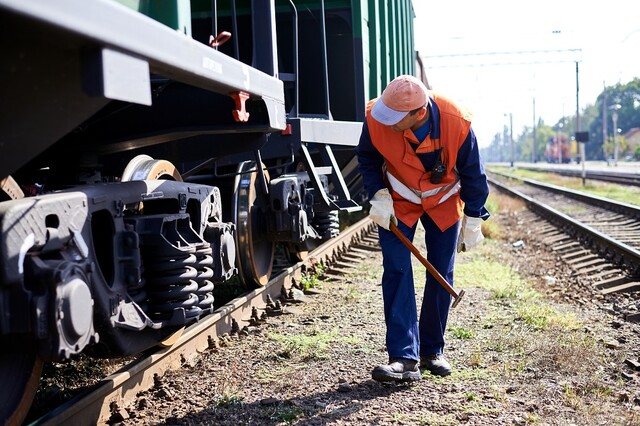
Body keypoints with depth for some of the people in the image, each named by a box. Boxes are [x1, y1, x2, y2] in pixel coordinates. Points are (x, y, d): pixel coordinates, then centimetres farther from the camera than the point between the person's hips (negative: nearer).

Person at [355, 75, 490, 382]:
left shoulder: (456, 123, -30)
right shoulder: (375, 116, -28)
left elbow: (472, 173, -13)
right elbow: (367, 158, -6)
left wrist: (473, 221, -8)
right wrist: (378, 196, -18)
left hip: (444, 202, 0)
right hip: (397, 201, 0)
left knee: (441, 275, 2)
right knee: (396, 270, -13)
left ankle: (432, 351, 18)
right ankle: (404, 358, -13)